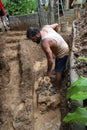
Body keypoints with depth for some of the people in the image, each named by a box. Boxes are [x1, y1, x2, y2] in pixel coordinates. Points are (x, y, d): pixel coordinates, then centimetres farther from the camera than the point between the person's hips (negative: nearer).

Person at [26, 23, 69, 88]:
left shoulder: (44, 42, -36)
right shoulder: (45, 27, -12)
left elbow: (50, 60, -34)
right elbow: (56, 25, 9)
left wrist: (48, 72, -17)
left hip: (62, 54, -9)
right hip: (64, 48, 9)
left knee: (58, 72, 7)